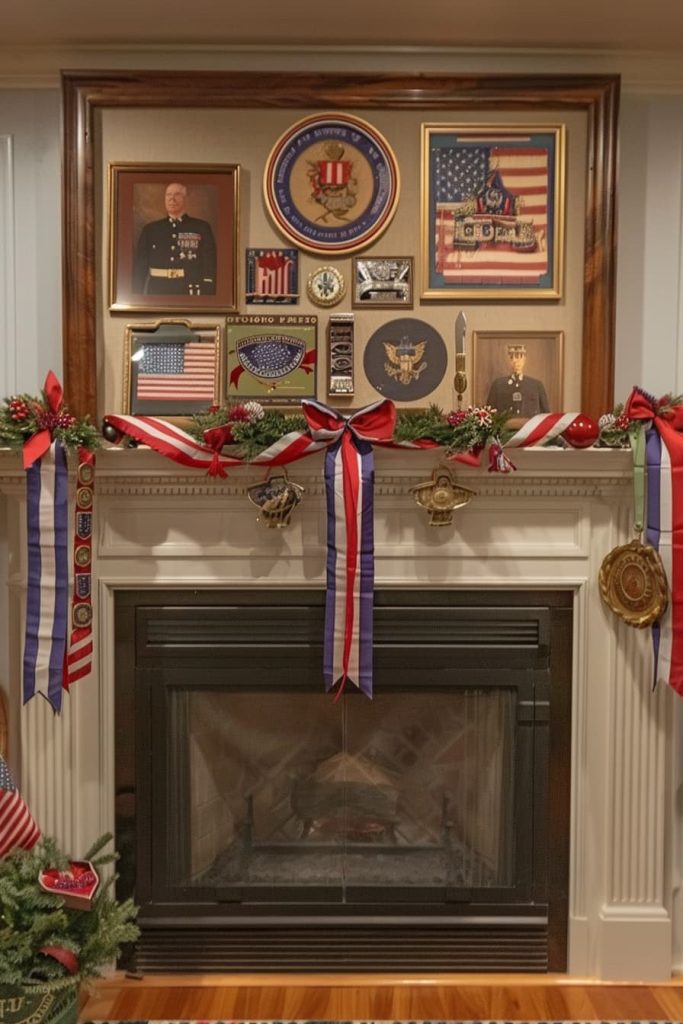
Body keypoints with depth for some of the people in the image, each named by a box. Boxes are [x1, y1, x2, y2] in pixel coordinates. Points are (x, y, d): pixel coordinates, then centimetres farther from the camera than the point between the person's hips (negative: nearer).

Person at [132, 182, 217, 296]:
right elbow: (139, 267, 9)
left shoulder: (202, 228, 4)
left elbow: (210, 267, -1)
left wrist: (207, 296, -10)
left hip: (190, 291, -2)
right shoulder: (150, 229, 11)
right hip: (157, 290, 2)